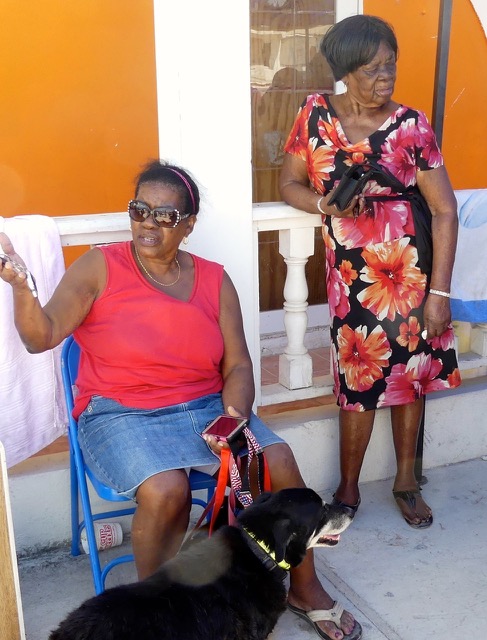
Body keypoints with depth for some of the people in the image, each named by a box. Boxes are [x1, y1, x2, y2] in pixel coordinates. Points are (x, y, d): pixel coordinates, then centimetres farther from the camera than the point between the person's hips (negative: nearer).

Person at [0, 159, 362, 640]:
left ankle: (305, 588, 6)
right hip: (120, 414, -3)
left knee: (278, 461, -18)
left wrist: (235, 416, -15)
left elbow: (237, 366, 4)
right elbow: (42, 336, -14)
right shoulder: (100, 268, -3)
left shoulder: (214, 280, 5)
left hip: (205, 407, 3)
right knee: (166, 489, -31)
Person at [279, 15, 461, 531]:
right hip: (350, 272, 0)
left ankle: (406, 480, 32)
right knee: (359, 380, 3)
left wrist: (438, 292, -13)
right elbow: (289, 184, 5)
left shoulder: (410, 125, -8)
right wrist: (325, 204, -17)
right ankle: (348, 489, 24)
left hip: (411, 268, 0)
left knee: (412, 372, 10)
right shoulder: (315, 114, -3)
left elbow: (444, 210, -9)